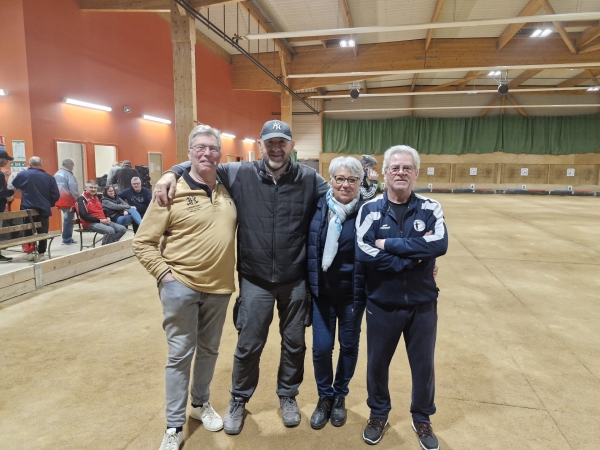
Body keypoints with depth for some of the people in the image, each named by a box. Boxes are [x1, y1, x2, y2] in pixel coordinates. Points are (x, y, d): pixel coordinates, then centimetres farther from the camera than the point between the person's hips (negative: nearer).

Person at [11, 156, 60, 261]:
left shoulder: (22, 174, -2)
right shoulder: (49, 177, -4)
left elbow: (13, 186, 14)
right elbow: (56, 195, -3)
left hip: (27, 209, 1)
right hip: (43, 209, 0)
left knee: (28, 232, 12)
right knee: (43, 232, 6)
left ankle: (29, 252, 14)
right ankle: (41, 253, 7)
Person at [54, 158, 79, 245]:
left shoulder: (56, 174, 15)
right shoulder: (68, 174, -13)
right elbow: (73, 189, -19)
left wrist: (57, 199, 19)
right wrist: (77, 199, -11)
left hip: (60, 201, 9)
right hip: (68, 200, -9)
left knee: (66, 218, 18)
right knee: (69, 219, 0)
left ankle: (67, 238, 22)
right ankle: (67, 239, 4)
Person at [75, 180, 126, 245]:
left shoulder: (96, 197, 20)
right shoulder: (82, 199, -6)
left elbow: (103, 209, 28)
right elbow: (84, 215, -17)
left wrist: (107, 218, 5)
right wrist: (100, 220, -19)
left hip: (103, 221, 8)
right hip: (90, 223, -8)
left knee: (122, 229, -8)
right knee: (110, 230, -33)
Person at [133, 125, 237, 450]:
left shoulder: (228, 190, 2)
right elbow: (143, 242, -6)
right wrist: (163, 273, -12)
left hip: (219, 288, 4)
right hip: (180, 286, -4)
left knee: (209, 350, 19)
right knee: (180, 354, 7)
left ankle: (201, 403, 42)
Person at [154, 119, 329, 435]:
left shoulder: (309, 179, -4)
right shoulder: (240, 174, -4)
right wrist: (173, 173, -9)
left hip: (295, 281, 1)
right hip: (255, 280, -1)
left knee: (294, 343, 17)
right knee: (248, 345, 13)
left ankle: (288, 396, 43)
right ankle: (238, 400, 39)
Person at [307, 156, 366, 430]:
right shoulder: (319, 207, -4)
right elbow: (308, 246, 4)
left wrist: (365, 294, -9)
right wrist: (310, 284, 4)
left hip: (352, 292, -1)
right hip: (322, 291, 2)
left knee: (349, 346, 14)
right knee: (321, 348, 6)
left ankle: (340, 396, 38)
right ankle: (324, 396, 33)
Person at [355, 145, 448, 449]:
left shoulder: (430, 209, -3)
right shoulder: (370, 210, -6)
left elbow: (439, 244, -21)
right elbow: (363, 253, -20)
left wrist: (390, 244, -23)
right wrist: (414, 258, -20)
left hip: (422, 303, 1)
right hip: (382, 304, 0)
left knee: (423, 365, 16)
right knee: (377, 363, 16)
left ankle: (422, 419, 42)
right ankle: (378, 414, 42)